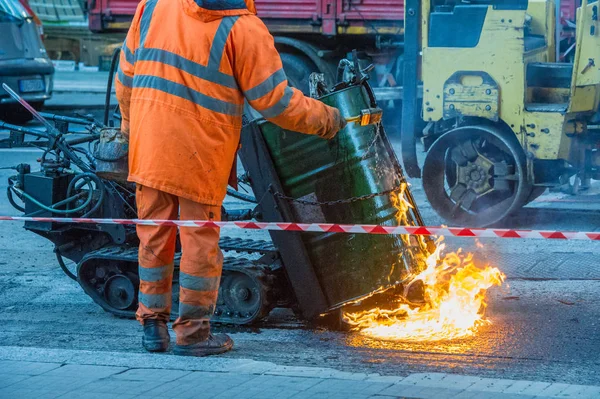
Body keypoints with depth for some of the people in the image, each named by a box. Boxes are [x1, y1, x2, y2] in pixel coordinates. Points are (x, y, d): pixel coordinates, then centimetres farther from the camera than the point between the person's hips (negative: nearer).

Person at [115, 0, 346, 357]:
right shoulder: (244, 29, -12)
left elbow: (127, 72, 10)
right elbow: (276, 101, -9)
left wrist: (130, 122, 24)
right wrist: (325, 120, 6)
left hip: (149, 147, 4)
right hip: (202, 156, -4)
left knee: (155, 235, 14)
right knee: (200, 239, 7)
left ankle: (153, 324, 21)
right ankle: (192, 333, 14)